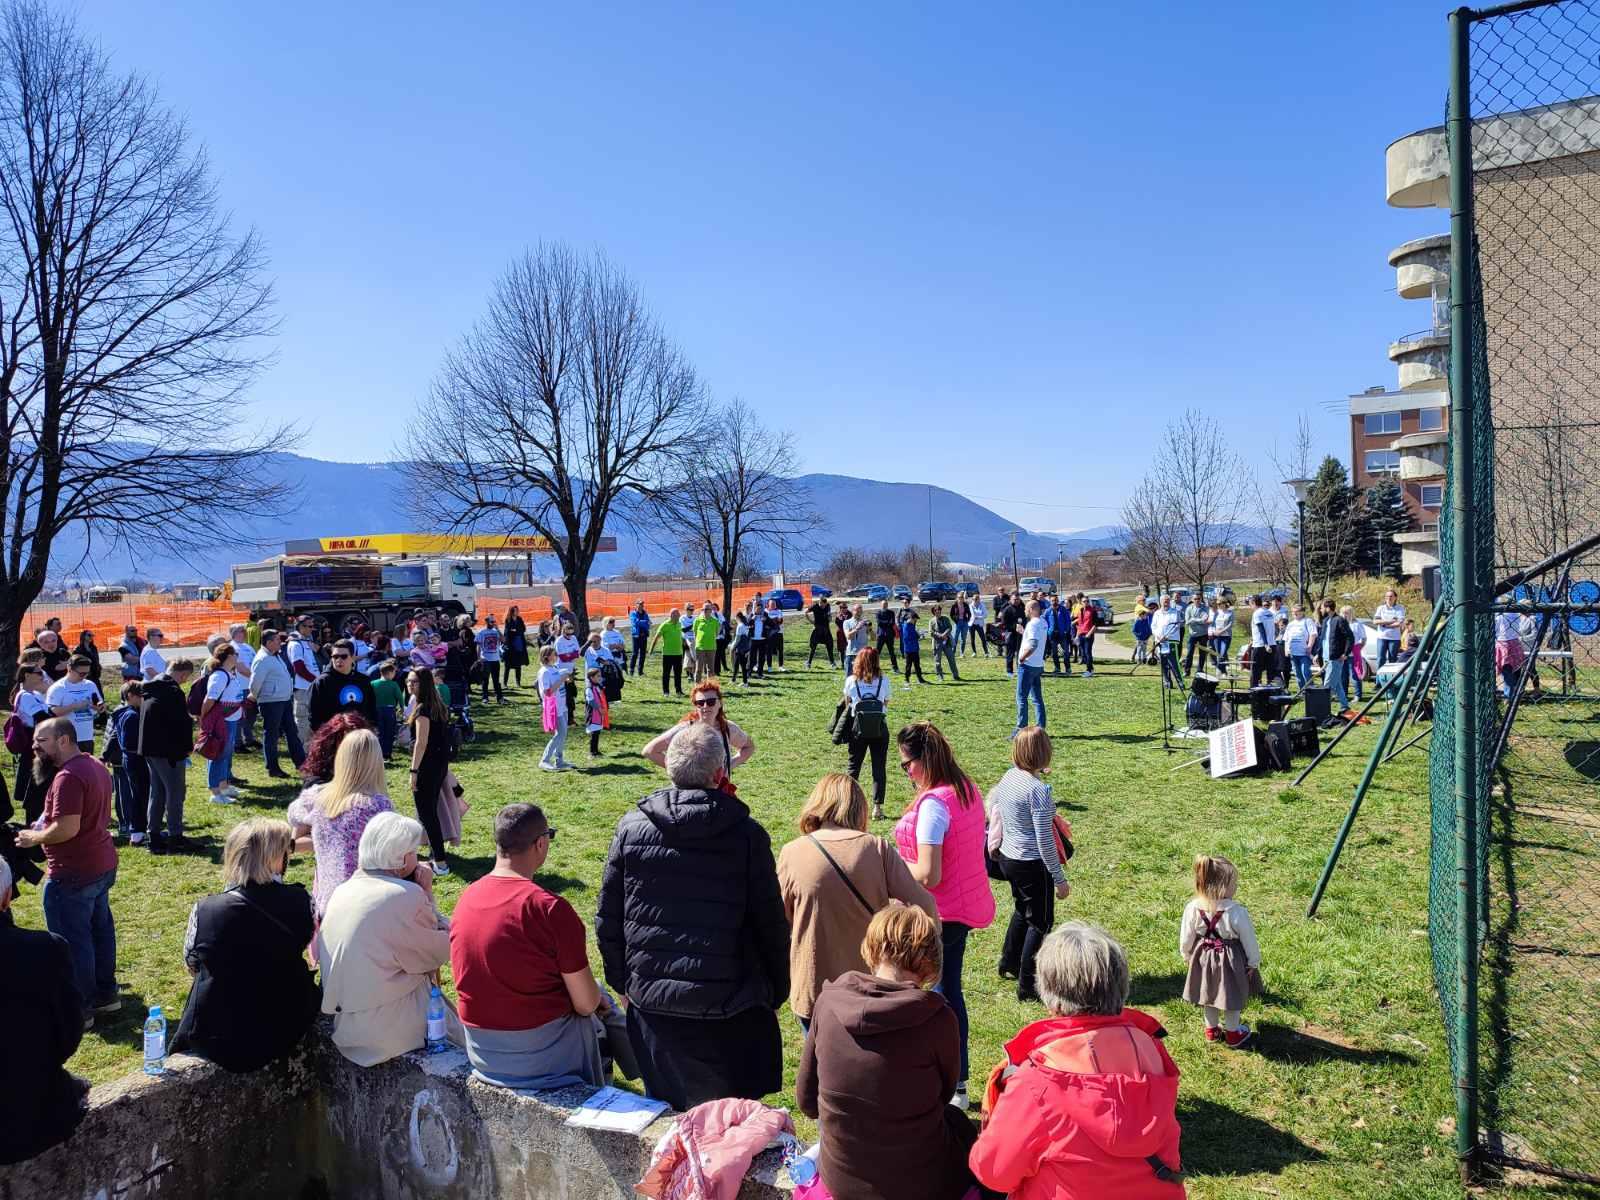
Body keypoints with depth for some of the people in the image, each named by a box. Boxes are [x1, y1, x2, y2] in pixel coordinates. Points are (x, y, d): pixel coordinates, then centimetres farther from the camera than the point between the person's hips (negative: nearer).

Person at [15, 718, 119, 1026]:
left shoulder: (67, 777, -24)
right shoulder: (95, 766, 8)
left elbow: (67, 828, -28)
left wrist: (34, 838, -10)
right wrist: (46, 824, 14)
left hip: (73, 874, -10)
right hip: (102, 864, 10)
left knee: (71, 942, 3)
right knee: (100, 930, 19)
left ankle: (78, 1011, 14)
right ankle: (105, 994, 31)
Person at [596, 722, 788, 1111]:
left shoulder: (631, 828, -5)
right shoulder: (747, 834, -11)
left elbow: (607, 921, 3)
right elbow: (772, 924, -5)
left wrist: (621, 980, 17)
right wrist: (777, 991, 9)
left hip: (652, 1005, 3)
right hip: (730, 1009, -2)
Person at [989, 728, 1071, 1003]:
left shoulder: (1008, 776, -1)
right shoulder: (1038, 789, -24)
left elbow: (995, 806, 11)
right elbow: (1044, 841, -22)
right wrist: (1060, 879, -13)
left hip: (1007, 857, 8)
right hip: (1031, 864, -8)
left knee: (1022, 910, 28)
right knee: (1041, 923, 9)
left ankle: (1009, 964, 44)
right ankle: (1026, 986, 16)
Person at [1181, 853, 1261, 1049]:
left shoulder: (1192, 908, -19)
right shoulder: (1237, 912, -30)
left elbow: (1186, 938, -6)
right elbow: (1249, 941, -15)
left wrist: (1186, 956, 13)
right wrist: (1254, 962, 3)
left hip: (1203, 959, 3)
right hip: (1229, 961, -3)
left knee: (1209, 994, 26)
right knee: (1232, 997, 21)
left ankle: (1211, 1029, 44)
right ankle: (1233, 1033, 40)